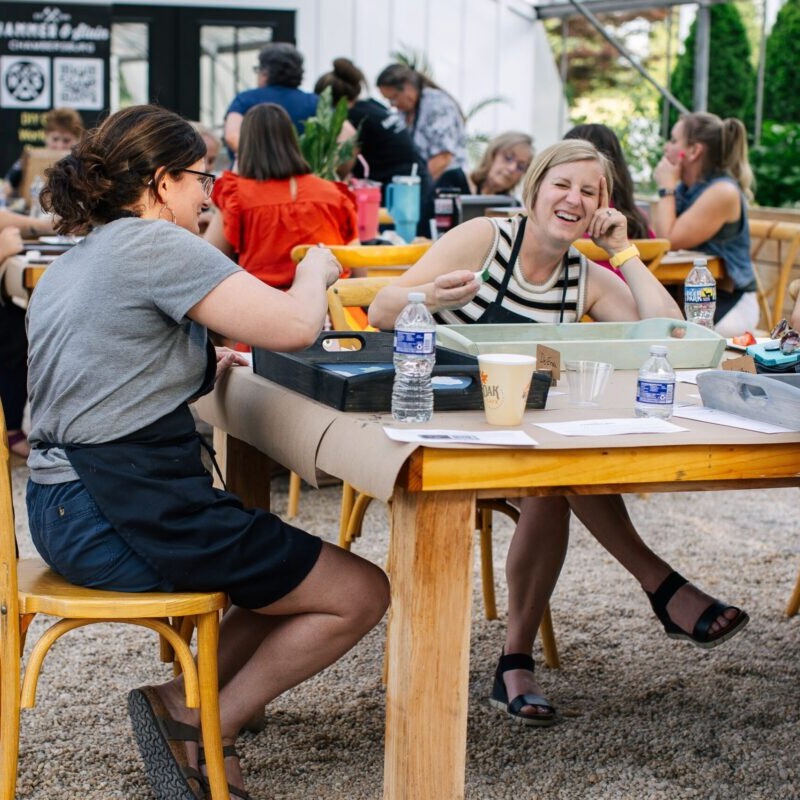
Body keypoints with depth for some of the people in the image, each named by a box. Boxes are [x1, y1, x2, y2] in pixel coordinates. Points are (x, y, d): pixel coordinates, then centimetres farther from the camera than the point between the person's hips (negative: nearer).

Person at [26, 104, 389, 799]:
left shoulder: (68, 265, 17)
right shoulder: (153, 243, -13)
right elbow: (294, 326, -20)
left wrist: (207, 367, 19)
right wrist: (315, 270, 0)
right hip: (131, 516, -10)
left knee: (291, 573, 22)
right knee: (360, 593, 0)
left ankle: (184, 706, 10)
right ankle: (204, 731, 5)